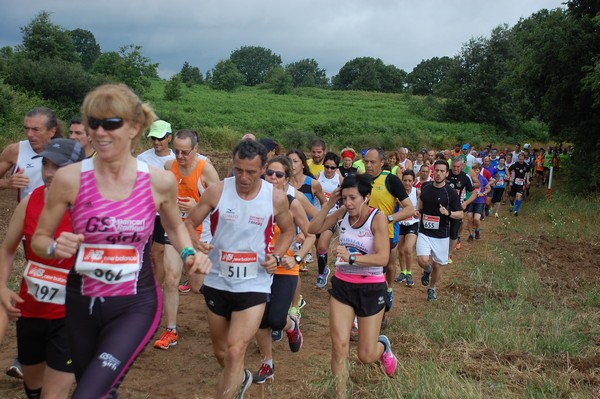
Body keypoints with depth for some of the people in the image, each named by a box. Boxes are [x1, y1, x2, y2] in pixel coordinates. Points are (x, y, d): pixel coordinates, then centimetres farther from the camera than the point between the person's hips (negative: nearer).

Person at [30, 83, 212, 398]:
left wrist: (190, 255, -7)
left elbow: (174, 226, 11)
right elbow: (39, 239, 1)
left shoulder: (160, 181, -9)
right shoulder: (69, 178, -11)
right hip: (81, 304, 2)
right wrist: (55, 248, -21)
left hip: (136, 306, -2)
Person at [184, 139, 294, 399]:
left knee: (235, 352, -15)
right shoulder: (217, 192, -10)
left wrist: (276, 256, -9)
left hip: (254, 284, -2)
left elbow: (287, 231, 9)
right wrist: (194, 244, -22)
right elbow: (189, 223, -1)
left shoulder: (276, 198, -9)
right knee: (220, 352, 20)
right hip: (217, 281, 2)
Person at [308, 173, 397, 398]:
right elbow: (313, 229, -1)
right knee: (339, 346, -6)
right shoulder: (343, 213, -3)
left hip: (371, 288, -3)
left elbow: (383, 258, -25)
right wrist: (329, 204, -10)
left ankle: (383, 346, 41)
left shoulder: (378, 218, -18)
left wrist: (351, 258, -38)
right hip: (342, 284, 4)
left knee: (366, 356, 5)